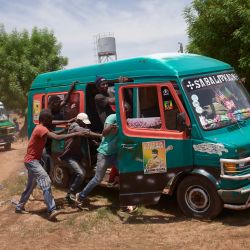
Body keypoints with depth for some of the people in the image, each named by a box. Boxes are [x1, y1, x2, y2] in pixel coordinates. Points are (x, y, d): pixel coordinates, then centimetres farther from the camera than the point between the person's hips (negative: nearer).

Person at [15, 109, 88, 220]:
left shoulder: (41, 128, 10)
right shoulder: (41, 129, -22)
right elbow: (57, 137, -33)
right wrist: (76, 134, -33)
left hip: (33, 160, 11)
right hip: (32, 160, -11)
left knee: (30, 186, 20)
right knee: (46, 181, -23)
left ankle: (19, 207, 35)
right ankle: (52, 210, -31)